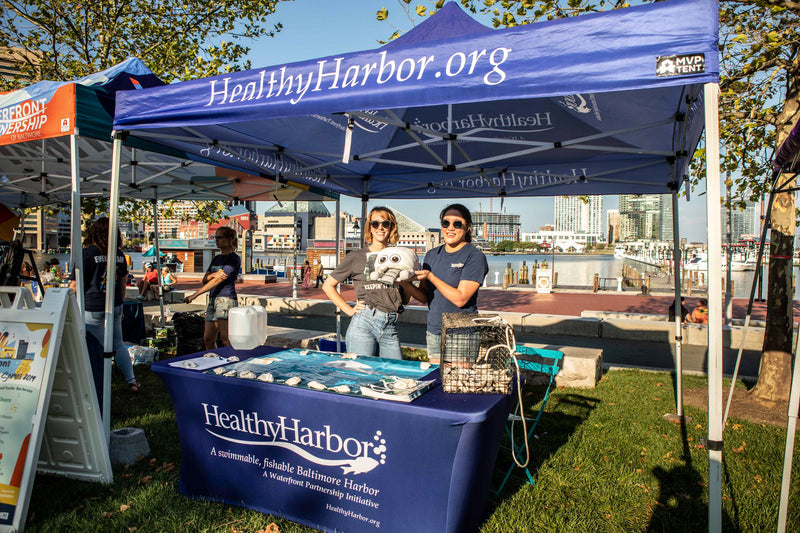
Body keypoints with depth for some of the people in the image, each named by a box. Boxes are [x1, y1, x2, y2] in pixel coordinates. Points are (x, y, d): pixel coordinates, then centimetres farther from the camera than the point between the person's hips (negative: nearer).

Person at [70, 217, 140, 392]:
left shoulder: (88, 253, -11)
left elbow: (75, 286, -9)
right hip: (115, 307, 6)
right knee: (118, 345, 17)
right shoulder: (119, 254, 6)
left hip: (93, 308, -6)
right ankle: (132, 381, 22)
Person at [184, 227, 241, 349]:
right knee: (208, 339, 7)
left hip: (226, 299, -8)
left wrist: (194, 295, -14)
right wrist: (213, 274, -9)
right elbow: (204, 280, 16)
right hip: (213, 299, 8)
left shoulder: (234, 259, -6)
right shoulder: (216, 259, 20)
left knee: (225, 339, -14)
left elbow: (217, 281, -13)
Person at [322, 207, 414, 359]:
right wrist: (349, 310, 2)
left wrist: (406, 281, 0)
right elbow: (327, 285, 9)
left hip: (391, 329, 3)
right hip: (364, 323, -3)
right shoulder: (356, 257, 5)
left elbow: (405, 300, 19)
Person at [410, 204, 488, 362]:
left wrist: (430, 276, -18)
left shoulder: (475, 257, -9)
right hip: (433, 332, 5)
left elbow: (460, 299, -16)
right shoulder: (432, 255, 9)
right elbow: (424, 297, 8)